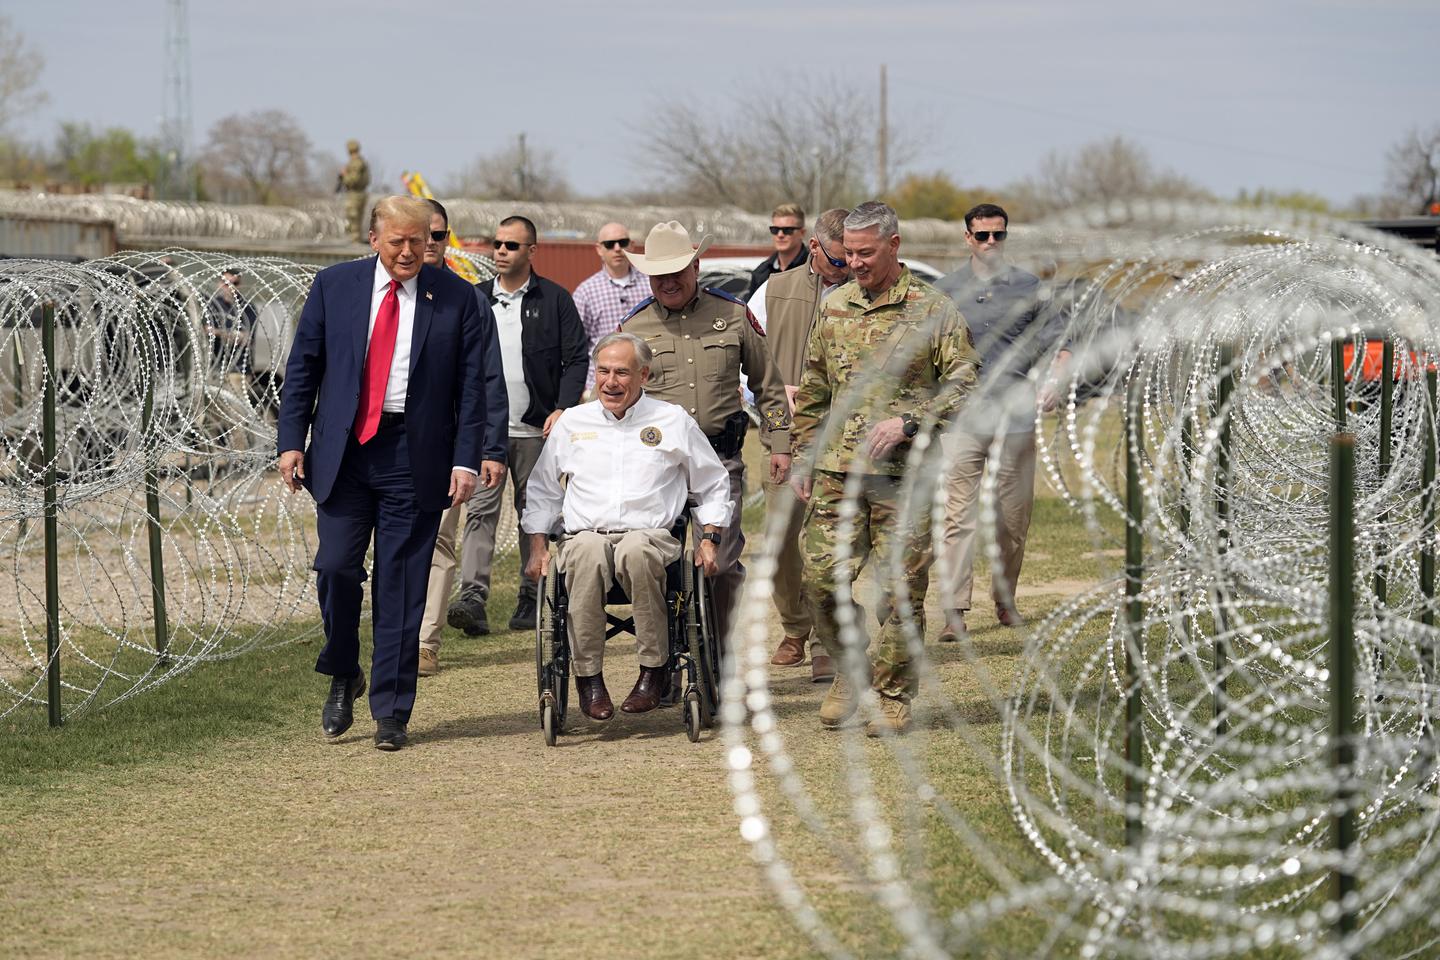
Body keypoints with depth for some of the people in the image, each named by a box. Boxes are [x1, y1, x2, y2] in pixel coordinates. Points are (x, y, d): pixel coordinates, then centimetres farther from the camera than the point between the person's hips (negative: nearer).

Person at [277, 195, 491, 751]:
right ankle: (342, 676, 18)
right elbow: (302, 367, 7)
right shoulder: (334, 286, 5)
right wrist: (291, 441, -1)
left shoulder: (455, 298, 2)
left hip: (414, 457, -1)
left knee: (401, 585, 1)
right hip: (343, 451, 1)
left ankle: (390, 712, 9)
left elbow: (472, 385, 2)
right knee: (335, 565, -8)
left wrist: (465, 460, -6)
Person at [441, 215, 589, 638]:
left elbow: (576, 358, 1)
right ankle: (473, 598, -19)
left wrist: (562, 408, -10)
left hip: (534, 428, -1)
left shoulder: (554, 300, 2)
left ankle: (531, 599, 14)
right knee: (481, 510, -10)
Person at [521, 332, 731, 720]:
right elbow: (542, 491, 26)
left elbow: (713, 486, 21)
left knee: (637, 551, -40)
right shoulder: (571, 422, 19)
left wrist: (709, 539, 8)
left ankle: (654, 669, -30)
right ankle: (588, 675, -29)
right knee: (586, 553, -38)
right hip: (585, 533, 1)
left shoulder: (673, 420, 14)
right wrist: (538, 549, 14)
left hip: (651, 533, -1)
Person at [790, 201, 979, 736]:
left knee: (901, 590, -1)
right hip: (837, 471, 4)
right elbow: (812, 391, 21)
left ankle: (894, 697, 11)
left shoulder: (932, 310, -2)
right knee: (821, 579, -2)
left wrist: (908, 422, -16)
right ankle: (849, 669, 20)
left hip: (904, 474, -4)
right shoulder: (834, 309, 13)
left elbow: (964, 383, -5)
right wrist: (804, 456, 16)